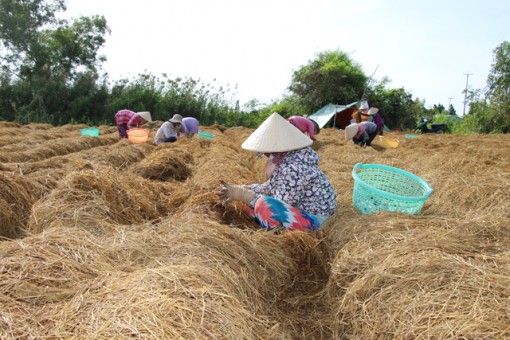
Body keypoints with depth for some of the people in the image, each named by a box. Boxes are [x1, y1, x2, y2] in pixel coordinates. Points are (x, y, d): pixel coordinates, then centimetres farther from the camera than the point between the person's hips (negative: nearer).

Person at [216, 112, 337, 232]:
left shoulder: (292, 168, -28)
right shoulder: (286, 157, 0)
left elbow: (279, 208, -26)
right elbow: (269, 187, 7)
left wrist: (242, 194, -22)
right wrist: (239, 189, -2)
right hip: (302, 208, 10)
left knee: (263, 205, -29)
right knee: (252, 202, 9)